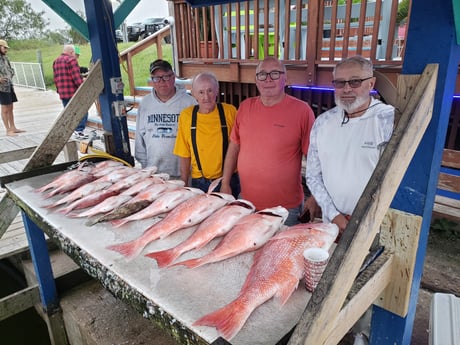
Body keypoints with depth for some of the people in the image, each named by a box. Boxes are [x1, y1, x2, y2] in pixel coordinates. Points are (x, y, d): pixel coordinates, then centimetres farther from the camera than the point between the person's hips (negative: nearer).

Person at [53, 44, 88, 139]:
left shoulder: (56, 61, 18)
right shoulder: (71, 60, -9)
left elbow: (55, 77, 20)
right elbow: (77, 77, -15)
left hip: (62, 93, 8)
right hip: (74, 92, -8)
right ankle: (79, 131, -10)